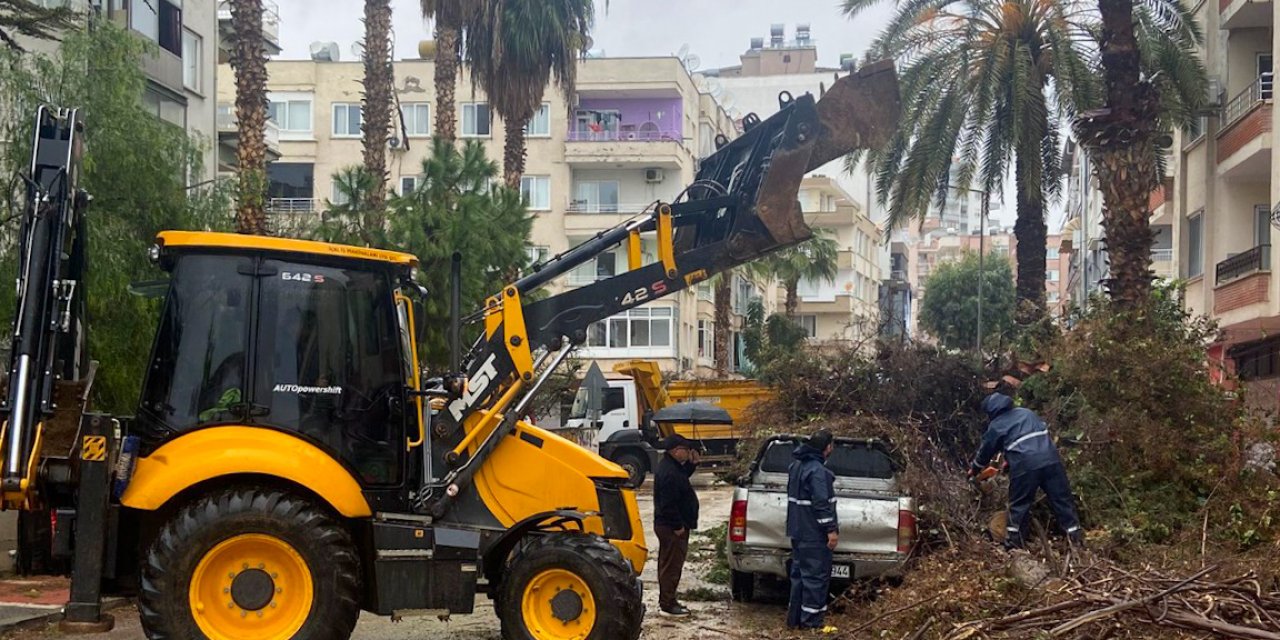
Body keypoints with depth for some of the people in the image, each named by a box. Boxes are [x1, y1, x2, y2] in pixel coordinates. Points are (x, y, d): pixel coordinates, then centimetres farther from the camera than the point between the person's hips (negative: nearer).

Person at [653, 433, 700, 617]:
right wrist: (678, 526, -21)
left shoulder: (671, 466, 9)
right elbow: (668, 504, -27)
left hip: (668, 525, 11)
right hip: (672, 527, -11)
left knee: (668, 565, 17)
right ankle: (667, 605, -1)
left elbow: (683, 476, 26)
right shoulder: (669, 473, -25)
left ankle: (666, 601, 26)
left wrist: (692, 463, 10)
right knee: (672, 565, -5)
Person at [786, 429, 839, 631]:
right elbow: (822, 503, -23)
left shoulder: (797, 465, 12)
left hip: (798, 531, 10)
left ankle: (795, 618, 18)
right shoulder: (817, 471, -20)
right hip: (814, 534, -10)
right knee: (816, 576, -3)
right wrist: (831, 529, -19)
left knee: (799, 573, 14)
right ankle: (811, 621, 0)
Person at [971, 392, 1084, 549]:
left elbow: (986, 450, 23)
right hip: (1050, 459, 3)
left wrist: (974, 469, 43)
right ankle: (1076, 537, 5)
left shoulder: (996, 426, 12)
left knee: (1019, 504, 11)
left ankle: (1012, 541, 12)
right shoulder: (1027, 412, 26)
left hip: (1025, 465, -3)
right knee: (1062, 498, 8)